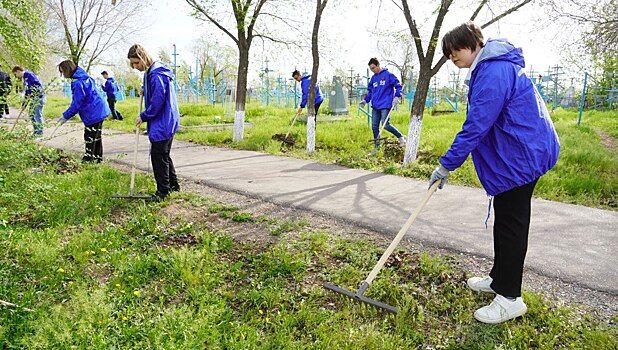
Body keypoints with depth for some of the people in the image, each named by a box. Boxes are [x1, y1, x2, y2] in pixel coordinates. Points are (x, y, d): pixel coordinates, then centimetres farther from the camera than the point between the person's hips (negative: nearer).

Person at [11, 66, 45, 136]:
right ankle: (36, 131, 16)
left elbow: (38, 84, -20)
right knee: (31, 113, 10)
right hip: (33, 97, 10)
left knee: (37, 114, -9)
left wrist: (31, 93, -21)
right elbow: (27, 92, 21)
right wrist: (24, 104, 19)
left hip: (39, 96, -10)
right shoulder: (24, 78, 20)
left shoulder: (29, 74, -9)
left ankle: (40, 132, -4)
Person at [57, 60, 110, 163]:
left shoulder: (78, 83, -20)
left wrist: (66, 116, -8)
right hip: (99, 110, 10)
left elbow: (76, 104, -17)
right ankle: (98, 157, 24)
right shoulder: (85, 77, 9)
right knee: (96, 136, 16)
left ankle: (88, 159, 5)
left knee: (89, 137, -2)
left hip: (93, 113, -10)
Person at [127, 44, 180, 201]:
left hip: (162, 123, -11)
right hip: (167, 122, 11)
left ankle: (163, 191, 5)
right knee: (164, 155, 18)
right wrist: (145, 91, 5)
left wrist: (144, 116, -12)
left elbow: (157, 101, -23)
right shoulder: (151, 72, 11)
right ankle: (173, 184, 30)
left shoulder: (156, 75, -21)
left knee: (158, 156, -4)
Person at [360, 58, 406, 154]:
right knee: (374, 126, 5)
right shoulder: (373, 78, 14)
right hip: (375, 106, 7)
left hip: (386, 105, -7)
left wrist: (397, 97, -15)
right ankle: (377, 146, 18)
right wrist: (365, 100, 9)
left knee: (385, 125, -16)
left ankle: (401, 137, 6)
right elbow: (370, 91, 22)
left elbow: (398, 85, -5)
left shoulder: (388, 75, -5)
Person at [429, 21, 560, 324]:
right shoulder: (491, 67, 13)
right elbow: (482, 121, 18)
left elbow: (476, 126, -25)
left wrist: (446, 165, -19)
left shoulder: (493, 71, -21)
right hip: (521, 151, 11)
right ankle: (499, 279, 33)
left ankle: (510, 298, 10)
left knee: (511, 225, -3)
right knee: (504, 220, 18)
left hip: (520, 156, -11)